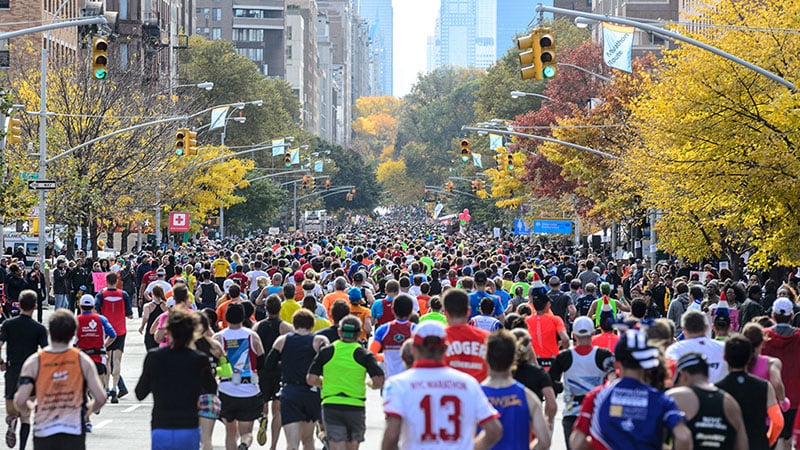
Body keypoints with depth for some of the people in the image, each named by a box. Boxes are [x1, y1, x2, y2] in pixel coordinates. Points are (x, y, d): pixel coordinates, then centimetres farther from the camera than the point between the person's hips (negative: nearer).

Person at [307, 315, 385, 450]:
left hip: (330, 405, 0)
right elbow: (379, 382, -10)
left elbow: (311, 379, 0)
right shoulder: (364, 355, -2)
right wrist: (370, 385, 13)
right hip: (356, 407, 0)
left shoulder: (325, 352, 2)